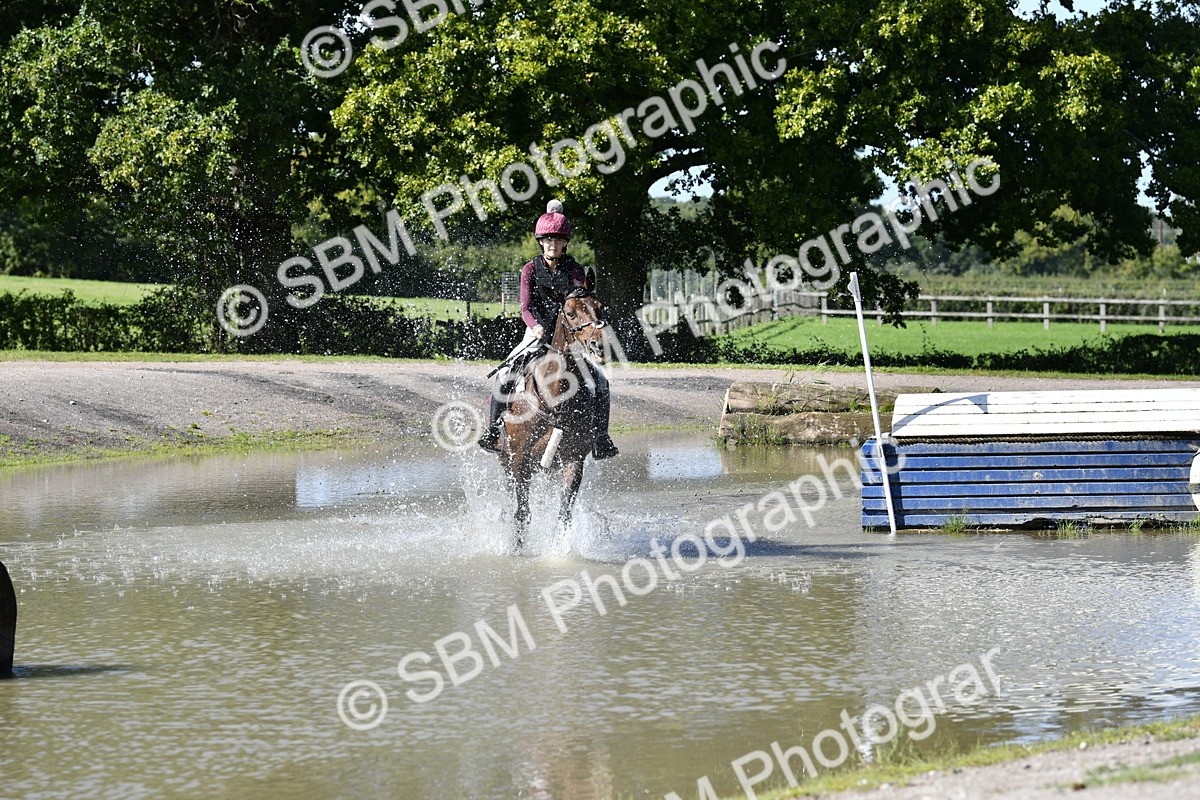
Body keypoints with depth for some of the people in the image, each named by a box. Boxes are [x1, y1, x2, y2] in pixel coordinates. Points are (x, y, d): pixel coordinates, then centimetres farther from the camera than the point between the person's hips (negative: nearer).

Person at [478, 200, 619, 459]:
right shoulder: (531, 270, 0)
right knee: (505, 375, -21)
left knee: (599, 380, -16)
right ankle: (493, 428, -7)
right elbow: (526, 307, -11)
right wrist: (536, 326, -32)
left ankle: (601, 436, -3)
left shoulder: (574, 269, 1)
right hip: (537, 334, 0)